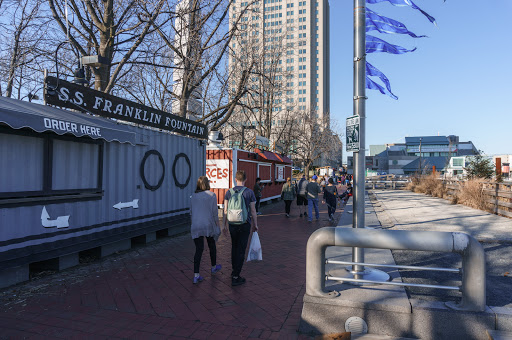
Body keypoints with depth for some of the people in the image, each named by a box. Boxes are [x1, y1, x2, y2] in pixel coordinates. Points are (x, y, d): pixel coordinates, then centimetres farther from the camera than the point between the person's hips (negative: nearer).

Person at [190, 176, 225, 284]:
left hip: (196, 226, 3)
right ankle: (214, 267, 38)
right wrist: (217, 226, 2)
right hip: (208, 225, -3)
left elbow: (191, 213, 9)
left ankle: (196, 276, 1)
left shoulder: (193, 196, 5)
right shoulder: (212, 195, -7)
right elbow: (214, 212, -7)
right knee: (212, 246, 19)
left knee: (199, 250, 6)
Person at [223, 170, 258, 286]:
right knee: (241, 250, 3)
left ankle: (234, 270, 33)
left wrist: (224, 224, 13)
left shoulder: (229, 192, 0)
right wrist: (255, 224, 8)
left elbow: (225, 210, 3)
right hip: (245, 224, -3)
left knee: (234, 247, 21)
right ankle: (235, 277, 4)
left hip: (232, 224, 3)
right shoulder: (249, 192, -7)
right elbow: (253, 211, -3)